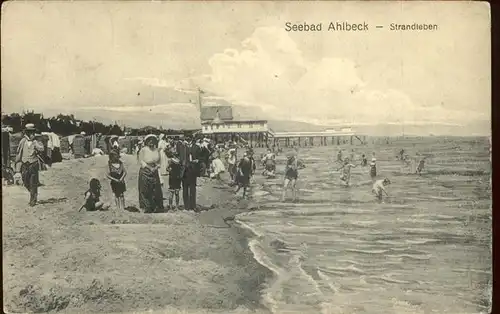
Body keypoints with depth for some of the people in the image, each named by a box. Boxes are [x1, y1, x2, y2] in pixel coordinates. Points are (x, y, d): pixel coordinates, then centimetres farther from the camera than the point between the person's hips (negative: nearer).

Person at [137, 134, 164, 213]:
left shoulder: (157, 150, 11)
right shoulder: (143, 150, -1)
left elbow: (158, 162, 13)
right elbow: (141, 161, -5)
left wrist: (156, 167, -7)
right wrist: (149, 167, -13)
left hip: (155, 172, 4)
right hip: (145, 172, -4)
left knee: (156, 189, -1)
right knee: (145, 190, -4)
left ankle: (155, 207, 4)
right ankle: (146, 208, -1)